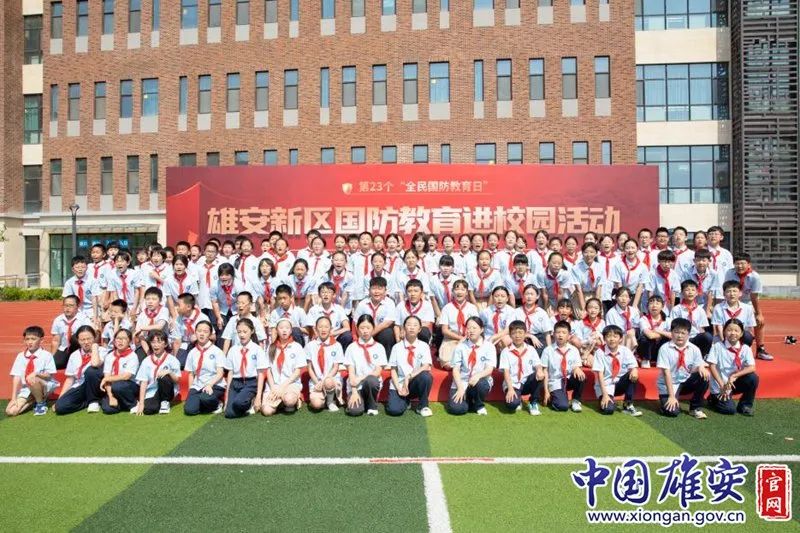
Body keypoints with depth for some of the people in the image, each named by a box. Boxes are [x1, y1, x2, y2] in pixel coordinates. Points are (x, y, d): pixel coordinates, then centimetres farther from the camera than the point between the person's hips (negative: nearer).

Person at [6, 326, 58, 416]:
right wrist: (14, 397, -10)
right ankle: (33, 400, 13)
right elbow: (16, 377, -4)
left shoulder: (46, 355, -8)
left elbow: (49, 375, -10)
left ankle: (41, 403, -10)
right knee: (10, 411, -14)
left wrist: (36, 373, -29)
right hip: (26, 389, 4)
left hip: (44, 386, -4)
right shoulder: (21, 356, 0)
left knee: (32, 380, -36)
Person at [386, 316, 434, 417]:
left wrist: (409, 378, -23)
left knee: (426, 376, -33)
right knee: (394, 410, -26)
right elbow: (393, 370, -1)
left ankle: (422, 406, -8)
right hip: (399, 383, 0)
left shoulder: (424, 346, -1)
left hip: (415, 384, 0)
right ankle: (405, 400, 12)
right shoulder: (397, 347, 0)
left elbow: (426, 367, -15)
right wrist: (399, 388, -14)